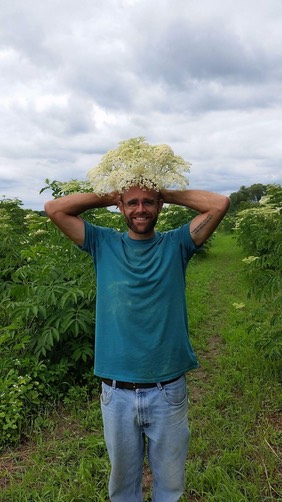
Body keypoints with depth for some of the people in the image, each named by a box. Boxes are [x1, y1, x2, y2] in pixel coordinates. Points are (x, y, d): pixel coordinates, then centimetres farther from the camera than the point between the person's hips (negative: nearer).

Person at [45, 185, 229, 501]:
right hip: (117, 392, 1)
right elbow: (54, 208, -5)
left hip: (169, 391, 0)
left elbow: (220, 204, -11)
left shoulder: (176, 245, -2)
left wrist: (167, 194, -3)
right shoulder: (104, 244, 0)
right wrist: (108, 197, -1)